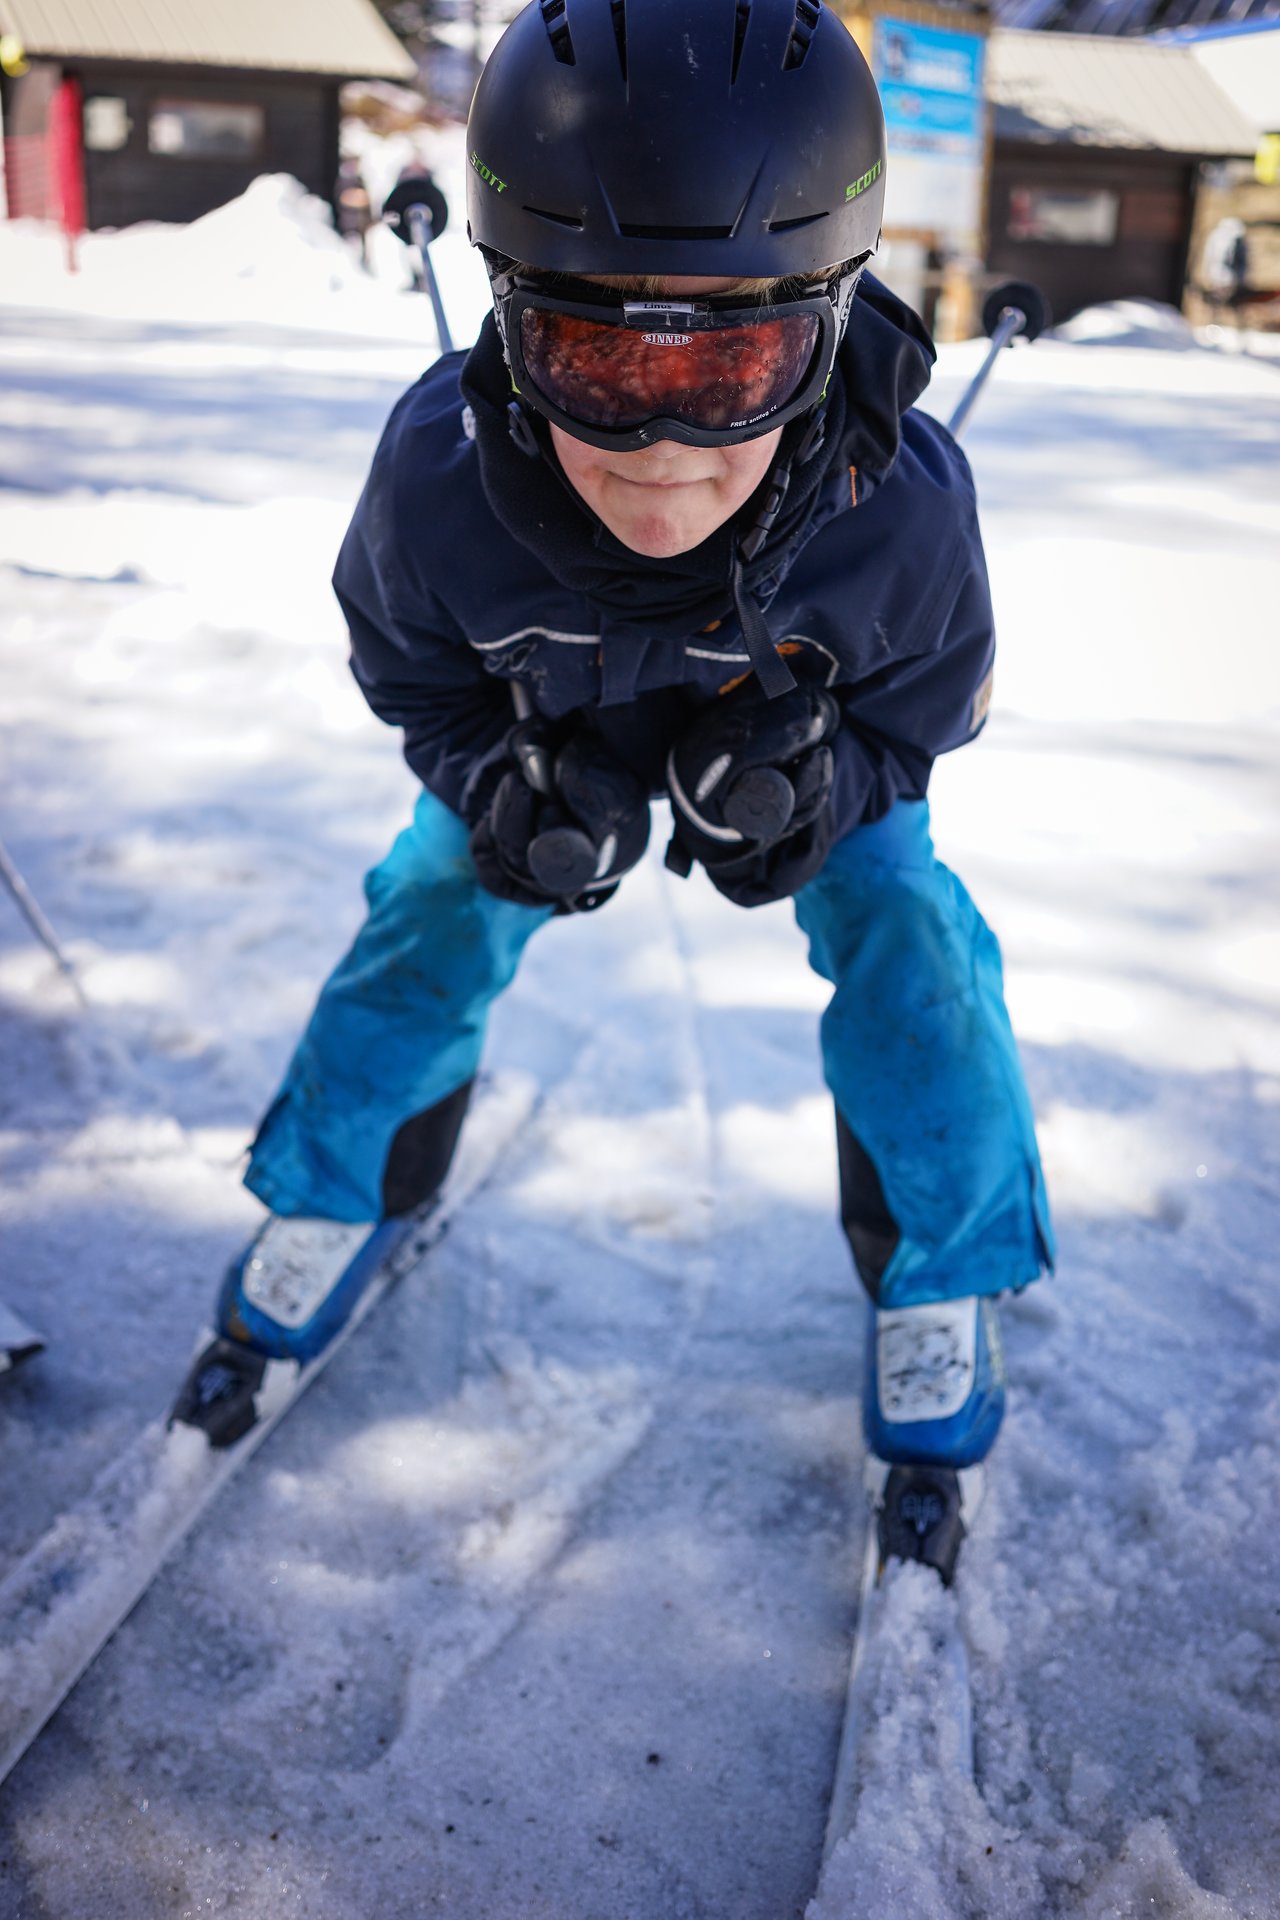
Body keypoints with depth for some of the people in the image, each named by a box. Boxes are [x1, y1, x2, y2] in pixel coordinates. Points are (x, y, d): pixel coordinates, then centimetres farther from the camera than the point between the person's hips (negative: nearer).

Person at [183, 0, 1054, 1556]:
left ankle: (937, 1274, 10)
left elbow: (929, 702, -18)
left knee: (906, 945, -15)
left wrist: (814, 790, -37)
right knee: (435, 917, -3)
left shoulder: (902, 510, -41)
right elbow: (404, 665, -15)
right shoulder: (436, 472, -40)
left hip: (812, 727, 0)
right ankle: (337, 1193, 27)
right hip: (548, 722, 1)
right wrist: (499, 784, -32)